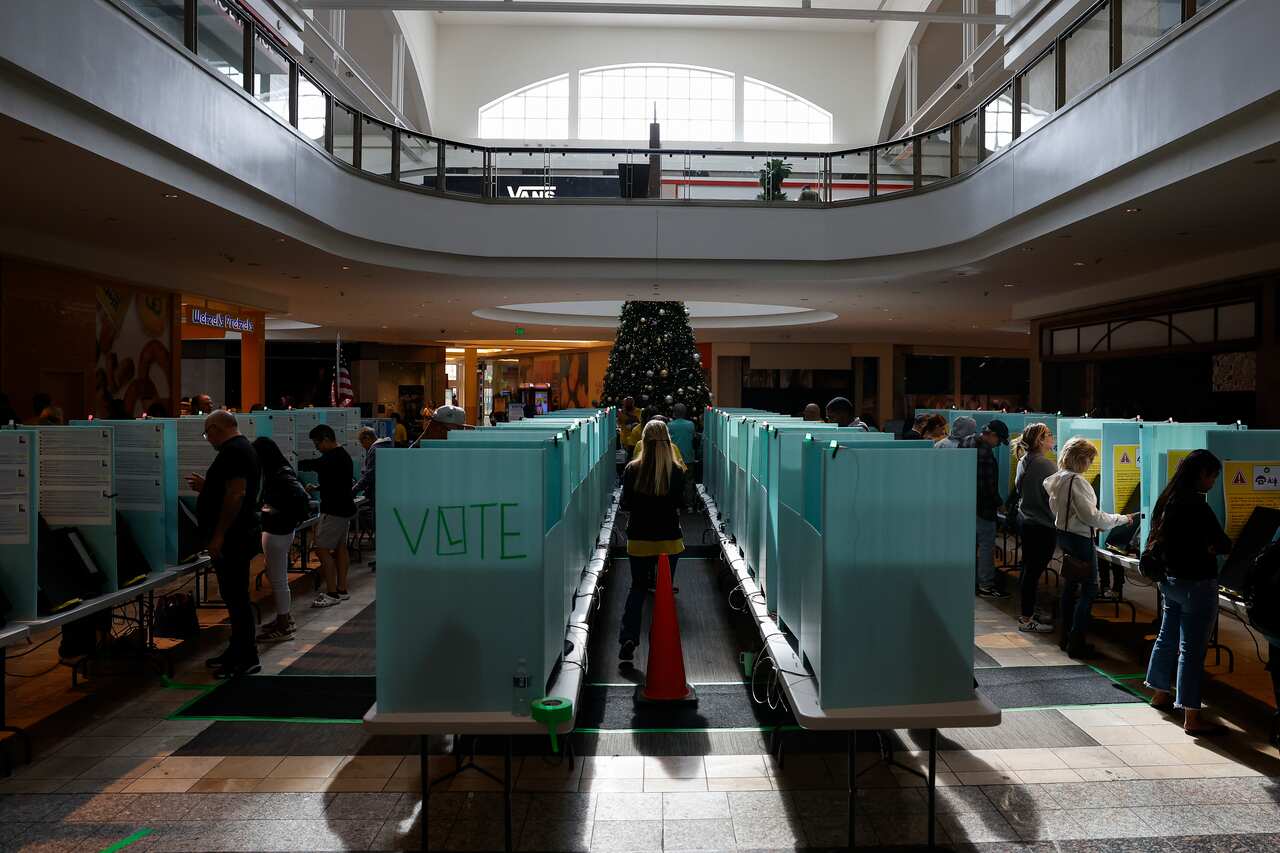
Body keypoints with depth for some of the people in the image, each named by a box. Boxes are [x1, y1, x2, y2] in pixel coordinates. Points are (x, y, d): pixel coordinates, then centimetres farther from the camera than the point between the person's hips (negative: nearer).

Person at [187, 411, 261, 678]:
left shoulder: (233, 451, -16)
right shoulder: (242, 448, 17)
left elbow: (236, 494, -24)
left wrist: (218, 535, -23)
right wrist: (205, 486, 21)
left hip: (232, 538, -11)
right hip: (237, 536, 11)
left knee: (236, 598, -5)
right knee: (235, 596, 16)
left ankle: (246, 659, 2)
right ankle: (238, 652, 25)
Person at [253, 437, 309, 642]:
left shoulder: (281, 475, -20)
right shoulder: (275, 472, 8)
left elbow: (301, 498, -29)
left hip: (278, 532, -10)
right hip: (276, 530, 10)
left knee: (278, 579, -1)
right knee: (277, 576, 20)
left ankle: (284, 628, 9)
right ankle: (285, 618, 33)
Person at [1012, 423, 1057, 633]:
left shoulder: (1024, 461, 8)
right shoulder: (1045, 464, -19)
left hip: (1026, 520, 9)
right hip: (1043, 525, -9)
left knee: (1028, 568, 17)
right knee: (1034, 571, -4)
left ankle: (1028, 611, 28)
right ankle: (1027, 620, 2)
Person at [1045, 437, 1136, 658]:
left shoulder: (1057, 478, 6)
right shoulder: (1076, 481, -22)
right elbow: (1091, 515, -22)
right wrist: (1122, 519, -12)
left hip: (1063, 535, 9)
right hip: (1079, 539, -9)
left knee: (1070, 586, 17)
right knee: (1090, 588, -1)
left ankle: (1065, 636, 25)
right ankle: (1076, 643, 0)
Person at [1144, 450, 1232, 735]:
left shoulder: (1167, 498, 5)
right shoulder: (1195, 504, -21)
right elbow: (1222, 543, -19)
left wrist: (1203, 548, 3)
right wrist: (1212, 548, 1)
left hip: (1171, 580, 9)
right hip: (1196, 584, -9)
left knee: (1167, 638, 21)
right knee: (1192, 649, -4)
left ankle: (1161, 695, 37)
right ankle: (1192, 718, 2)